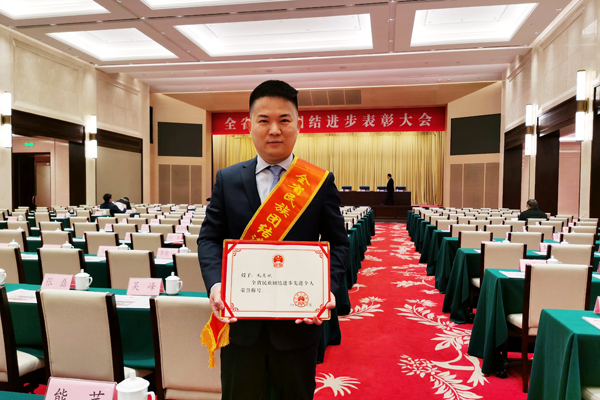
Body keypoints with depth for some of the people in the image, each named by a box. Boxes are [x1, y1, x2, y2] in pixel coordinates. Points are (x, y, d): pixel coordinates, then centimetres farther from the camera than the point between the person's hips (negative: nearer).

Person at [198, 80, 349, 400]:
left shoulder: (321, 182, -2)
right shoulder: (227, 180, 2)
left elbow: (337, 244, -1)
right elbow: (210, 238, 2)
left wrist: (328, 288, -18)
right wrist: (215, 283, -15)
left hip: (298, 322, 0)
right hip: (239, 321, 1)